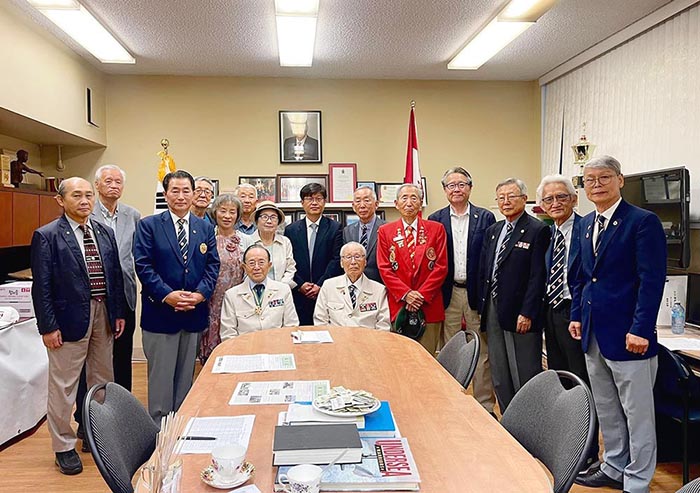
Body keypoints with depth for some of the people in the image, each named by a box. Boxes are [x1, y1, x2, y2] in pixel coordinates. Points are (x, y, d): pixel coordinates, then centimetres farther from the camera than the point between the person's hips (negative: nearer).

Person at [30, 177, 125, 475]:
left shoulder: (105, 233, 7)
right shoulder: (47, 236, -8)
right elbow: (41, 286, -10)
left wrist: (119, 313, 8)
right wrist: (47, 326, -12)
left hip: (103, 315, 6)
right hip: (70, 318, -6)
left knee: (103, 380, 17)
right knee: (64, 386, 6)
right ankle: (64, 447, 22)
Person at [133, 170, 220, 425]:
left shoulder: (206, 228, 9)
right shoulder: (148, 225, -1)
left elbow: (213, 265, 5)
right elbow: (143, 266, -8)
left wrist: (200, 293, -11)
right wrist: (167, 295, -17)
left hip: (195, 312, 4)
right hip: (160, 311, -3)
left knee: (186, 374, 14)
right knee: (161, 375, 4)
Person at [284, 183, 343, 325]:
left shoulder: (335, 228, 4)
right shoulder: (291, 230, 9)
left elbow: (337, 260, -3)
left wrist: (320, 285, -10)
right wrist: (300, 284, -6)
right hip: (299, 295, 1)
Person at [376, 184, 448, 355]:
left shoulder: (436, 229, 6)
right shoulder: (385, 231, 7)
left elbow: (441, 266, 0)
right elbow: (384, 268, 1)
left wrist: (422, 295, -9)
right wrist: (405, 293, -10)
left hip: (429, 305, 0)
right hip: (398, 304, 0)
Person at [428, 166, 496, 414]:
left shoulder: (486, 218, 2)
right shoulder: (435, 220, 4)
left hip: (477, 293, -1)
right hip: (448, 294, 1)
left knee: (482, 352, 7)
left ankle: (485, 404, 19)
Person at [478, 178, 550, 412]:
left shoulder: (537, 230, -7)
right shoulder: (492, 231, 14)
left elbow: (538, 276, -13)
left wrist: (527, 313, -16)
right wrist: (483, 306, 9)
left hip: (520, 314, -7)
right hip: (493, 311, 7)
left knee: (525, 377, 2)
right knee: (499, 377, 14)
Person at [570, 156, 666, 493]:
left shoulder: (643, 222, -11)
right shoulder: (586, 224, 11)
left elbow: (652, 281, -16)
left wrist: (641, 330, -20)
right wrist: (577, 314, 12)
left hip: (628, 335, -7)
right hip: (593, 333, 7)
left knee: (637, 414, 6)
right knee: (606, 411, 19)